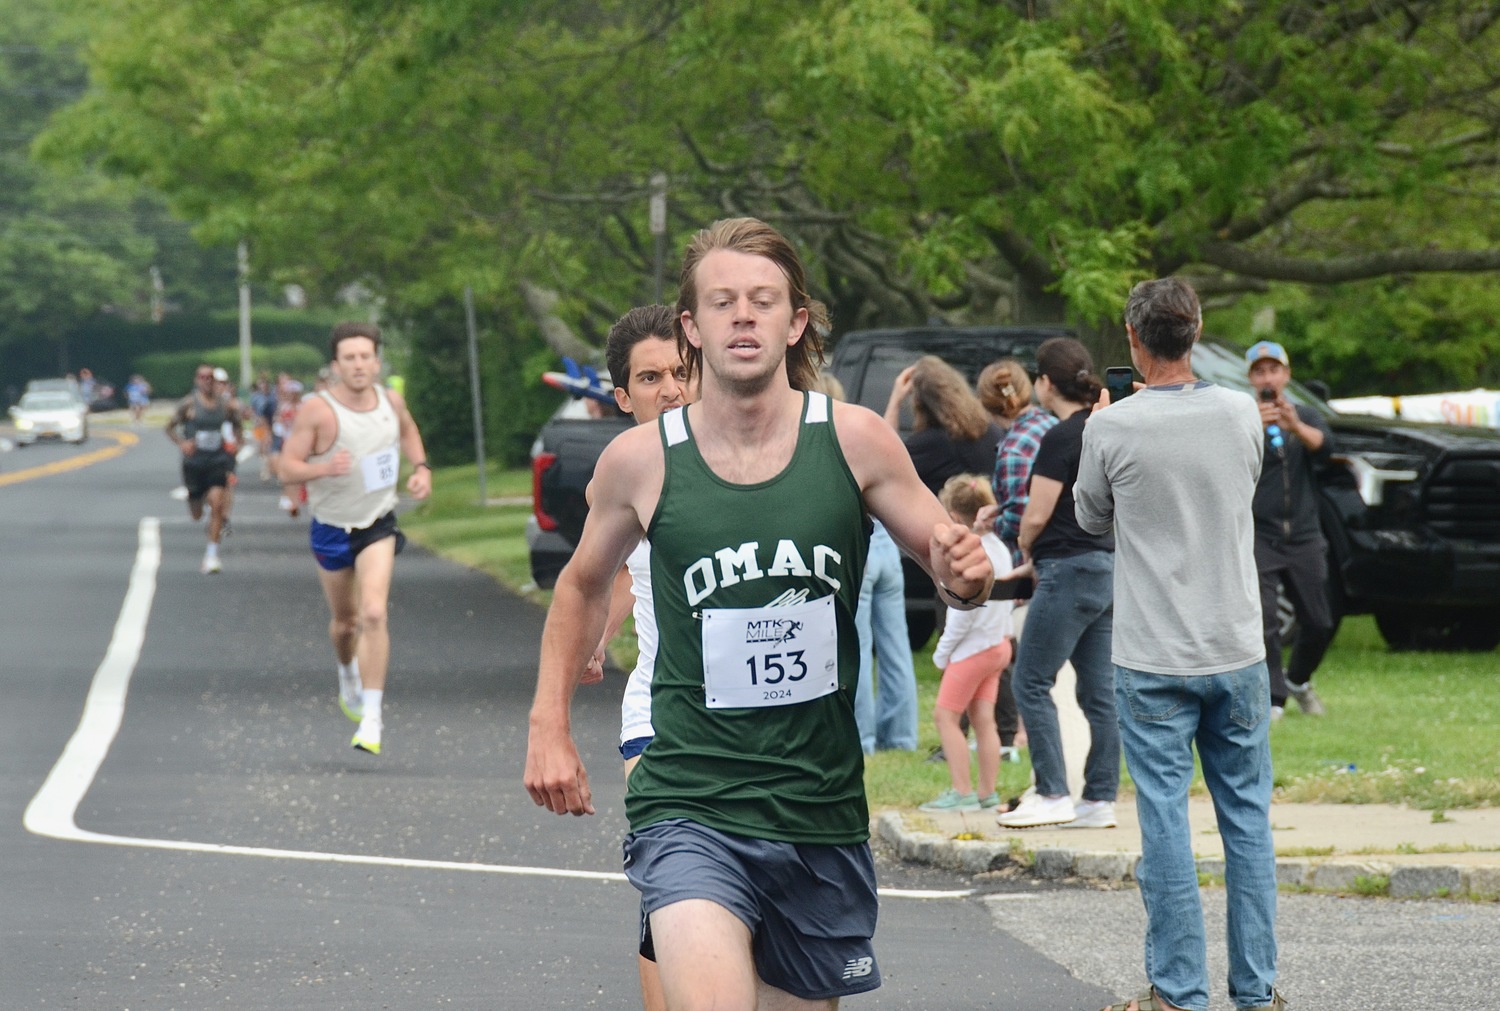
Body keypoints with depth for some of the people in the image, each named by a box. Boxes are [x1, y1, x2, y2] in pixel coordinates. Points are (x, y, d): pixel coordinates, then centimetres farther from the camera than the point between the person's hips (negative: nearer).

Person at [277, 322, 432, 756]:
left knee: (374, 614, -18)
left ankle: (372, 720, -16)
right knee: (345, 621, 15)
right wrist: (325, 467, -36)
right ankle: (348, 673, 52)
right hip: (331, 529, -1)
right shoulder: (317, 410, -18)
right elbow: (288, 468, -17)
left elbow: (408, 432, 19)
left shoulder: (391, 402, -5)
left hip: (378, 525, 1)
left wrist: (421, 467, 2)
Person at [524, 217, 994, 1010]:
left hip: (821, 811, 2)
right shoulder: (641, 459, -3)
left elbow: (954, 568, 7)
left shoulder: (853, 440, -3)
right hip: (689, 807, -2)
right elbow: (584, 585, 17)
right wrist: (548, 725, 9)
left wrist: (965, 573, -16)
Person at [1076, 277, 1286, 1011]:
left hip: (1153, 661, -3)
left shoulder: (1113, 428, -11)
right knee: (1247, 818, 9)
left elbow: (1092, 518, 6)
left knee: (1166, 822, 2)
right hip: (1237, 652, 3)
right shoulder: (1240, 414, -2)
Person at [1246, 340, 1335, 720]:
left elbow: (1324, 445, -16)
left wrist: (1295, 427, -39)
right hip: (1257, 537, -3)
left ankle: (1298, 679, 31)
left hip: (1304, 536, 3)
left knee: (1319, 623, 6)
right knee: (1263, 621, -16)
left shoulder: (1306, 417, 7)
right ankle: (1273, 699, -11)